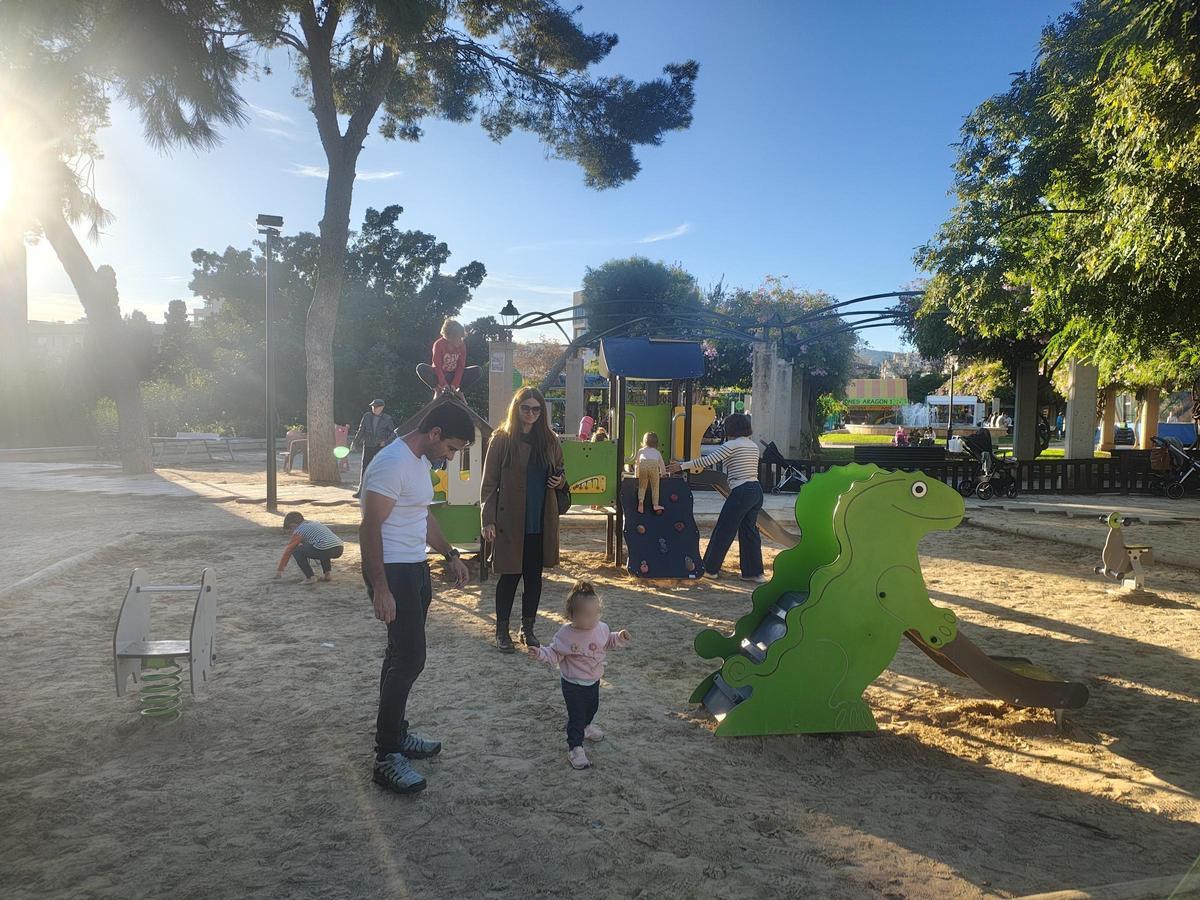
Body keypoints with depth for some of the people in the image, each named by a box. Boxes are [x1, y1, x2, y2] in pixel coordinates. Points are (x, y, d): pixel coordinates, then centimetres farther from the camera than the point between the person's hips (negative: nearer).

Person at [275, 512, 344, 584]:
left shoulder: (299, 531, 8)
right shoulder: (313, 523, 30)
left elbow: (288, 551, 15)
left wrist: (279, 569, 25)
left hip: (326, 550, -8)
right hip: (340, 549, 8)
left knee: (296, 551, 7)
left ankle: (310, 577, 2)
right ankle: (327, 573, 24)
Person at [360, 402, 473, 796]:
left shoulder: (421, 461, 11)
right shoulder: (392, 463, -21)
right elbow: (369, 528, -23)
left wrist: (450, 555, 20)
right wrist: (380, 589, -25)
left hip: (416, 569, 10)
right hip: (392, 572, -10)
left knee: (403, 655, 17)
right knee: (409, 659, -10)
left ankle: (395, 733, 31)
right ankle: (386, 758, -2)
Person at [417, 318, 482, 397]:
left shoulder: (462, 345, -10)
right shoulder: (439, 344, -18)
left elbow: (461, 366, -11)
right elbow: (437, 366, -22)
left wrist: (454, 385, -23)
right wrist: (443, 384, -33)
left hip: (454, 375, 2)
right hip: (439, 375, -2)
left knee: (478, 371, -20)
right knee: (421, 368, -32)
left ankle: (458, 389, -13)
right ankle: (437, 390, -19)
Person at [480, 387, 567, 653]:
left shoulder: (549, 441, 8)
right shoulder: (502, 439, -5)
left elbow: (560, 472, 23)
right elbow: (489, 483, -6)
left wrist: (559, 481, -2)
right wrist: (488, 520, -13)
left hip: (541, 521, 4)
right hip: (510, 521, -4)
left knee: (534, 575, 11)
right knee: (510, 576, 3)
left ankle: (527, 628, 24)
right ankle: (502, 631, 17)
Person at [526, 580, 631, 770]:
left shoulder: (601, 628, -10)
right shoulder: (565, 634, -25)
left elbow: (608, 642, 9)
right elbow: (554, 654, -16)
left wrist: (619, 637, -8)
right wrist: (540, 653, -34)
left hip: (594, 680, 6)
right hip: (574, 684, -6)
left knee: (592, 707, 29)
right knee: (576, 715, 1)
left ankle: (586, 727, 58)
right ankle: (575, 748, 16)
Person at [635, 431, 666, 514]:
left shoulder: (641, 450, 34)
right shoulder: (657, 452, 34)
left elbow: (637, 462, 41)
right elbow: (662, 464, 35)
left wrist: (636, 472, 55)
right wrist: (662, 473, 49)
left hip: (643, 464, 0)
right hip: (654, 465, 0)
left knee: (642, 486, 11)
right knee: (655, 486, 9)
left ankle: (641, 500, -10)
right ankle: (655, 504, 4)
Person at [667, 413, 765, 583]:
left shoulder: (732, 445, -8)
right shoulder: (754, 446, 15)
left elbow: (708, 461, -14)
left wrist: (682, 466, -10)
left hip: (741, 492, -8)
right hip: (757, 491, 8)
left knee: (723, 531, 2)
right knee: (749, 531, 14)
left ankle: (710, 569, 11)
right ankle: (754, 572, 15)